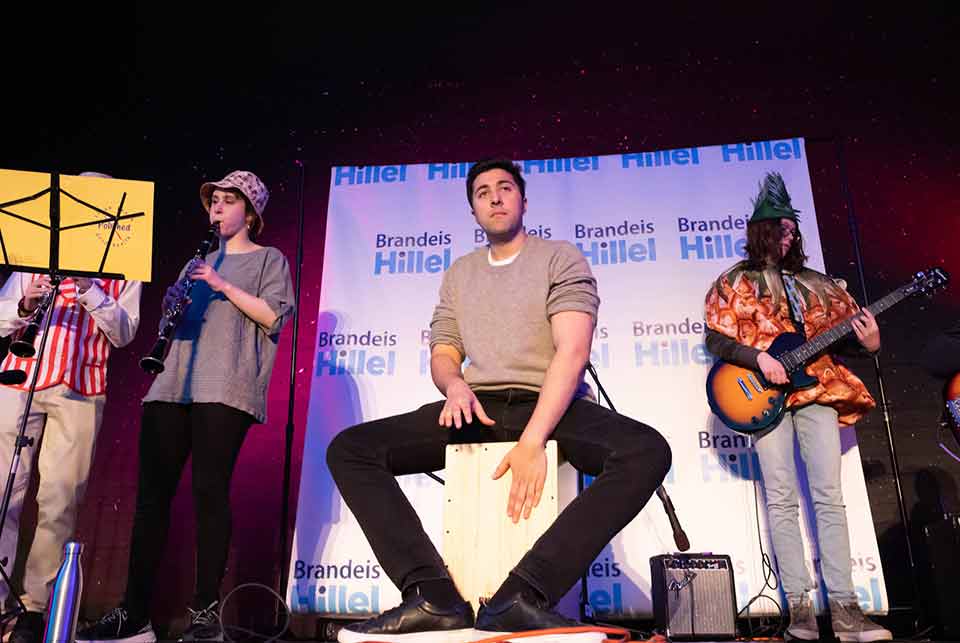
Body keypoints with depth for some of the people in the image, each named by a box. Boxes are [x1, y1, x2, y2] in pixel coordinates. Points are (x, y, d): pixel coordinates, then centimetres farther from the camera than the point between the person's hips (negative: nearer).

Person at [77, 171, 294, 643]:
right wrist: (172, 307, 4)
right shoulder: (199, 262, 27)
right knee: (151, 493, 0)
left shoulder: (269, 258, 10)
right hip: (172, 386, 6)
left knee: (209, 491, -9)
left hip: (225, 389, -6)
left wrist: (223, 285, -9)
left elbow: (273, 316, -5)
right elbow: (176, 319, 25)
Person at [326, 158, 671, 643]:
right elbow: (442, 354, 15)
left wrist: (532, 439, -24)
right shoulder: (459, 273, 17)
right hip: (479, 408, 4)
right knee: (350, 450, -13)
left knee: (647, 452, -33)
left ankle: (519, 597, -35)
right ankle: (436, 600, -25)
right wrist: (455, 385, -11)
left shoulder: (560, 258, 2)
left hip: (551, 405, -3)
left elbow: (573, 351, -11)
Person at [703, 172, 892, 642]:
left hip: (818, 390, 4)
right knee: (782, 498, -6)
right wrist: (758, 359, -14)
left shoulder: (816, 284, 19)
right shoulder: (735, 282, 7)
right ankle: (799, 604, -1)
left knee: (830, 495, -3)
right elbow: (715, 339, 0)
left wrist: (867, 343, -3)